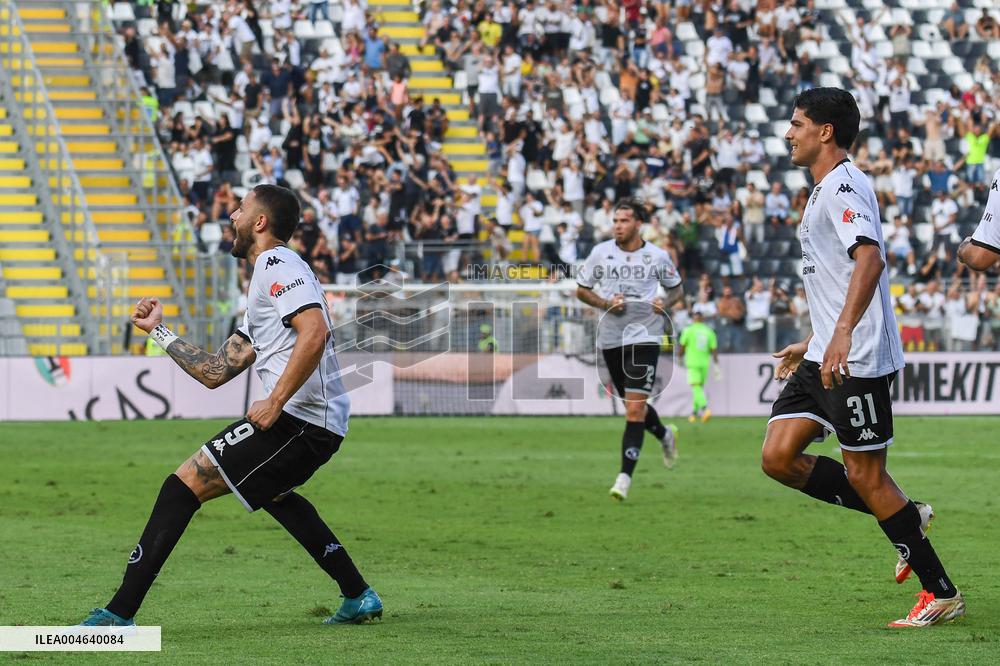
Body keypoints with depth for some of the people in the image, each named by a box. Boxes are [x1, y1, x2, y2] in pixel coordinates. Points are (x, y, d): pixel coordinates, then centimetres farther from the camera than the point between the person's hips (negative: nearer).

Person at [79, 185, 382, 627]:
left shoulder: (277, 264, -7)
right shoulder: (264, 283, 24)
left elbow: (315, 332, -25)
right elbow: (215, 373, 22)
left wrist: (275, 403, -24)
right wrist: (158, 331, 27)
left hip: (297, 420, -11)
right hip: (322, 424, 11)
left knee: (185, 484, -13)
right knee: (270, 489, 39)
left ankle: (119, 613, -17)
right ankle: (359, 597, 37)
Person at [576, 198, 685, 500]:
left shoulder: (658, 256, -1)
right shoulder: (601, 252, 1)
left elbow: (677, 288, 14)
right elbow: (581, 289, 9)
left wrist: (666, 303, -8)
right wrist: (605, 303, -9)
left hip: (644, 336, -3)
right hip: (611, 337, 3)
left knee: (634, 409, -14)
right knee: (634, 405, 17)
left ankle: (624, 477, -15)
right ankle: (665, 435, 48)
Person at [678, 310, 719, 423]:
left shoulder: (688, 330, -2)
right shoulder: (709, 332, 5)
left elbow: (682, 347, 3)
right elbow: (714, 350, 2)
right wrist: (716, 366, 4)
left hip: (692, 363, -4)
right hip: (705, 363, 4)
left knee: (696, 387, -11)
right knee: (699, 387, 17)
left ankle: (705, 408, -32)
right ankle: (695, 412, 23)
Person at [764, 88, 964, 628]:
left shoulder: (843, 185, -12)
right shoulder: (824, 191, 20)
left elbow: (870, 258, -29)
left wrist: (842, 334, -38)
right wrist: (811, 344, 31)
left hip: (858, 359, -10)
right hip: (827, 356, 10)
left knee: (864, 475, -6)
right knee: (778, 457, 2)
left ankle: (942, 594, 3)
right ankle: (905, 518, 11)